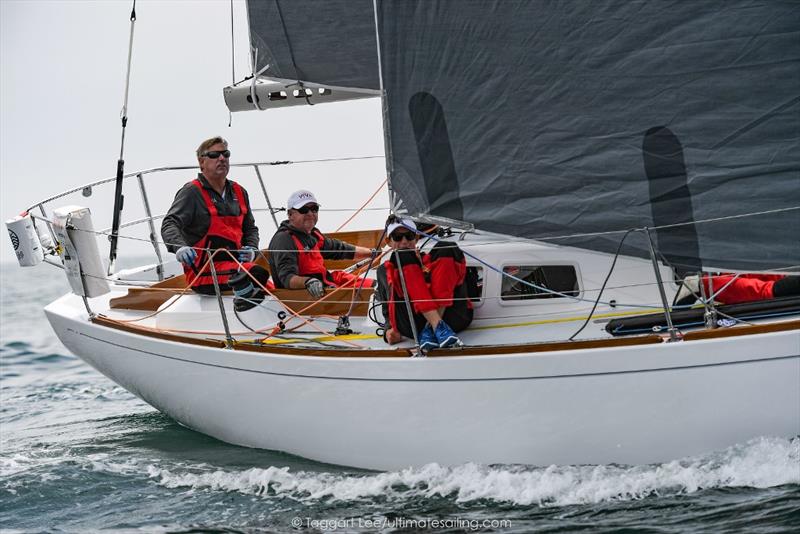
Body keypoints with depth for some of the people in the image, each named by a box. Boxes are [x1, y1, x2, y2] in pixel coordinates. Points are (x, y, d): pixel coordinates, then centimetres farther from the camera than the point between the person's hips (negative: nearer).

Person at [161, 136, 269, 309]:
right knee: (256, 273, -33)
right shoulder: (192, 192, -4)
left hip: (234, 264, 7)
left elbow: (250, 228, 29)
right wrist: (180, 247, -36)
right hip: (203, 272, -7)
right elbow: (169, 225, -14)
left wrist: (251, 249, 6)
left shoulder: (239, 193, 17)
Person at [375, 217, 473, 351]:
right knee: (403, 257, -15)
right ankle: (437, 325, -36)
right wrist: (389, 330, -3)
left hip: (448, 314, 1)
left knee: (446, 249, -12)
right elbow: (388, 310, 20)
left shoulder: (429, 260, 33)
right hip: (412, 323, -1)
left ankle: (430, 330, -30)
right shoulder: (386, 270, 32)